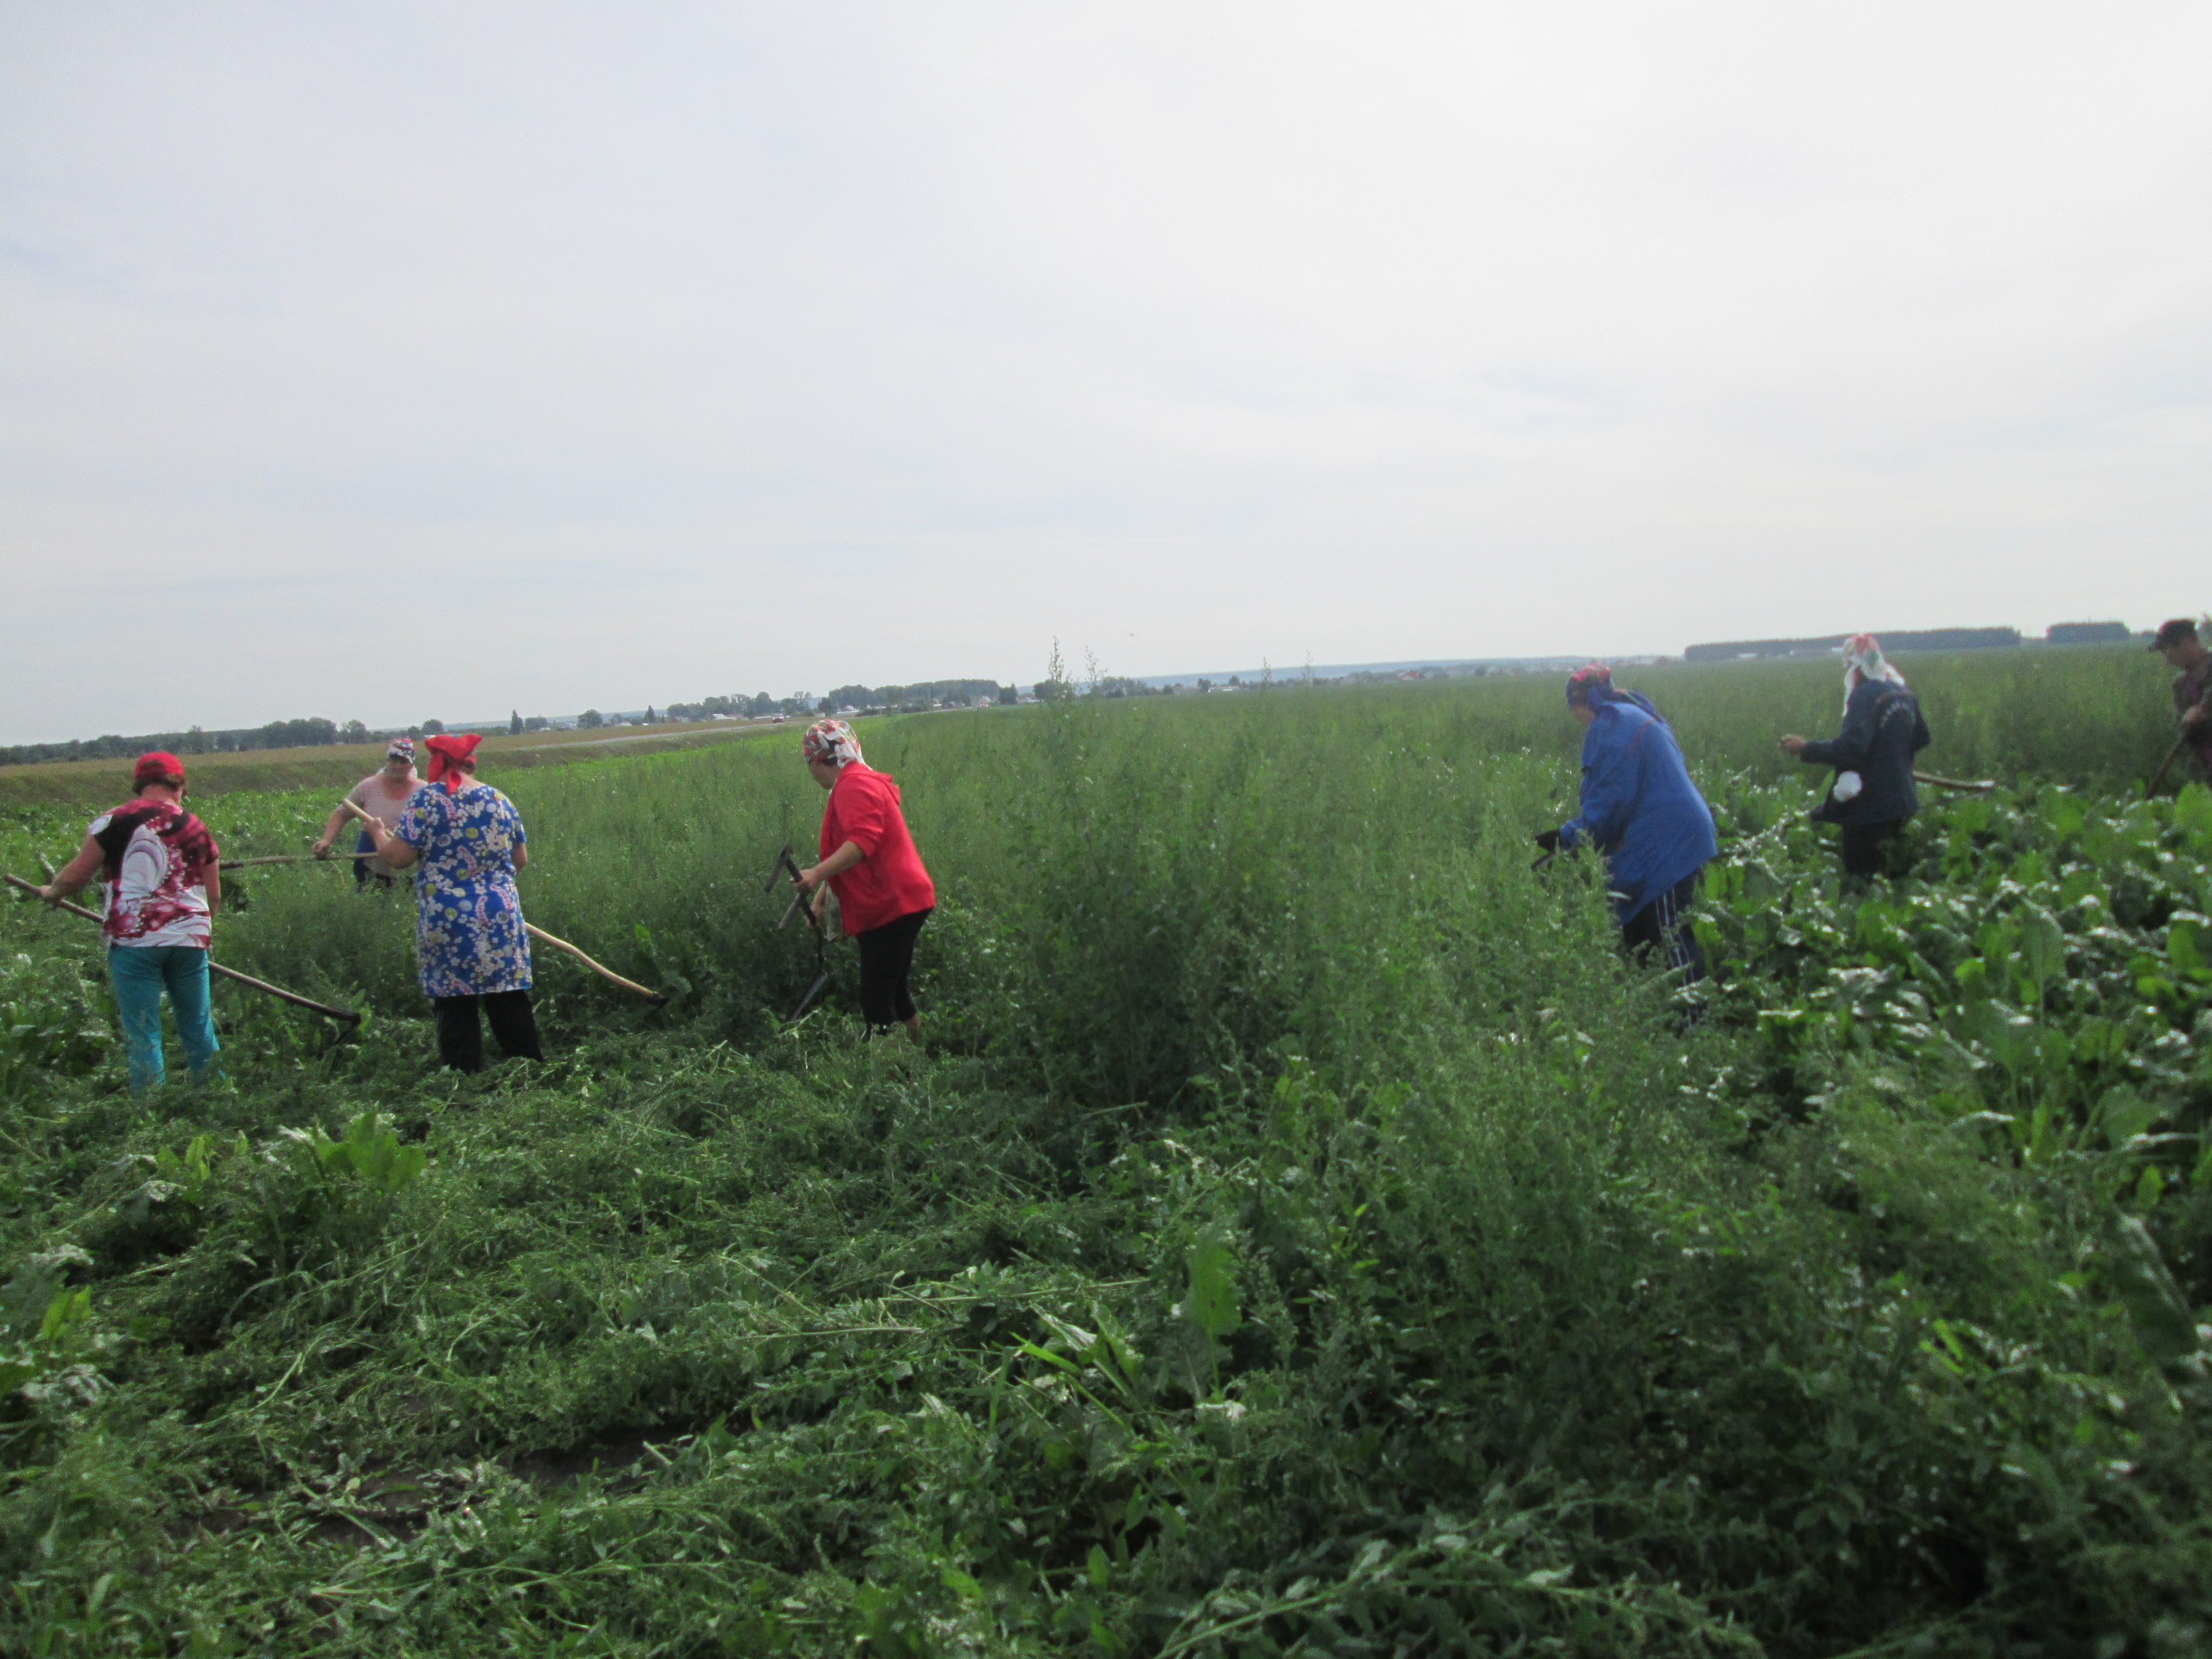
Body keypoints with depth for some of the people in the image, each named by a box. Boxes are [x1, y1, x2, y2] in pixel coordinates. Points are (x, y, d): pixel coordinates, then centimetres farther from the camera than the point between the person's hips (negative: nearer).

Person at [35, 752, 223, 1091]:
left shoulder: (114, 822, -2)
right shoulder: (197, 829, 9)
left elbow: (76, 875, 3)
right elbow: (214, 897, 13)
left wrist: (52, 892, 24)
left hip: (135, 939, -3)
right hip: (189, 938, 3)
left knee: (142, 1035, 3)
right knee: (199, 1028, 14)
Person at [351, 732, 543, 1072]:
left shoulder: (426, 799, -4)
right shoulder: (499, 799, 8)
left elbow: (398, 858, -6)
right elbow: (521, 860, 15)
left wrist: (378, 832, 13)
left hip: (447, 920, -3)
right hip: (500, 916, 4)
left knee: (455, 1003, 5)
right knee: (508, 997, 11)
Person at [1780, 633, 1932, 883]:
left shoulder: (1865, 695, -19)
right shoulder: (1903, 692, 9)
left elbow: (1851, 748, -29)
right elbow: (1921, 738, 21)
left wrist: (1806, 750, -20)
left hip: (1869, 805, -9)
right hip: (1900, 800, 9)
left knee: (1859, 876, -2)